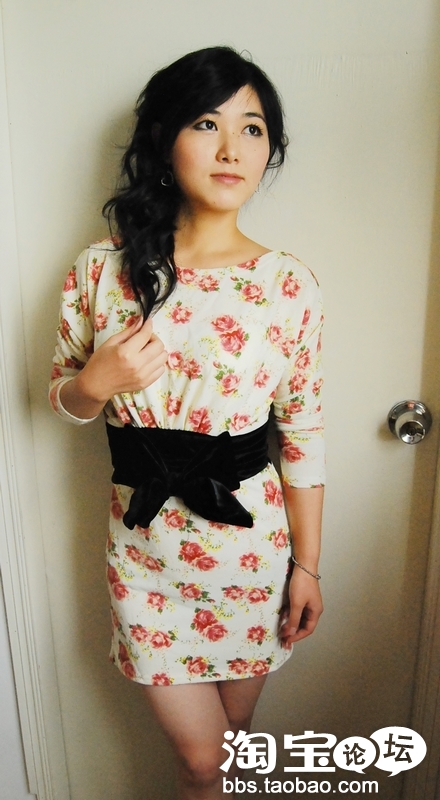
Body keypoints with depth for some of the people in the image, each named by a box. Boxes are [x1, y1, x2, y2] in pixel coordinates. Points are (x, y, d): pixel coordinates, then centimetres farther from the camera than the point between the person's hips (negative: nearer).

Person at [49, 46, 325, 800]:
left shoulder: (290, 284, -8)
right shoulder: (103, 268, -7)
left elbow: (303, 433, -3)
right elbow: (63, 398, 5)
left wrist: (307, 565, 0)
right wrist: (96, 383, -18)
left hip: (250, 537, 1)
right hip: (145, 537, 0)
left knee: (234, 733, 23)